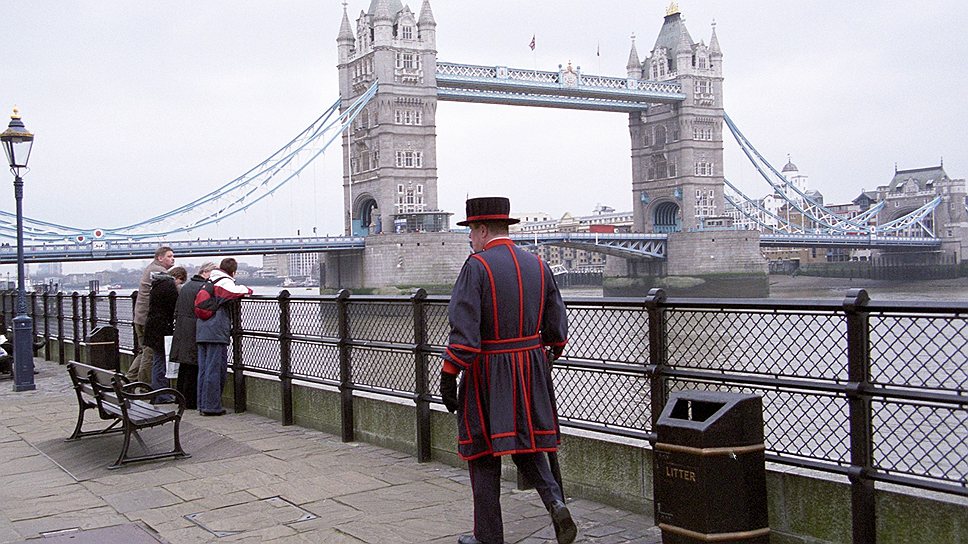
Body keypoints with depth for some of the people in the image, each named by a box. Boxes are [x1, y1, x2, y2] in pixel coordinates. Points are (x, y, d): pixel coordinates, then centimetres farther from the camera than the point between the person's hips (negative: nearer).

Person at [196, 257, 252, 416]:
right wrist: (247, 290, -2)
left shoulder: (208, 283, 19)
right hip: (217, 333, -8)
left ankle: (202, 404, 18)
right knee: (215, 370, -3)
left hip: (201, 331, 8)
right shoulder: (225, 282, -6)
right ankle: (211, 406, -2)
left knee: (203, 369, 12)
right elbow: (236, 292, -25)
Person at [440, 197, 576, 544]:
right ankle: (555, 501, -4)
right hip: (531, 367, 6)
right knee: (526, 443, 19)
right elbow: (557, 327, 9)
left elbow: (464, 332, -19)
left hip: (488, 372, -5)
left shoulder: (477, 266, -12)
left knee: (483, 453, 7)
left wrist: (448, 379, -14)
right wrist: (549, 357, 25)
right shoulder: (537, 265, 6)